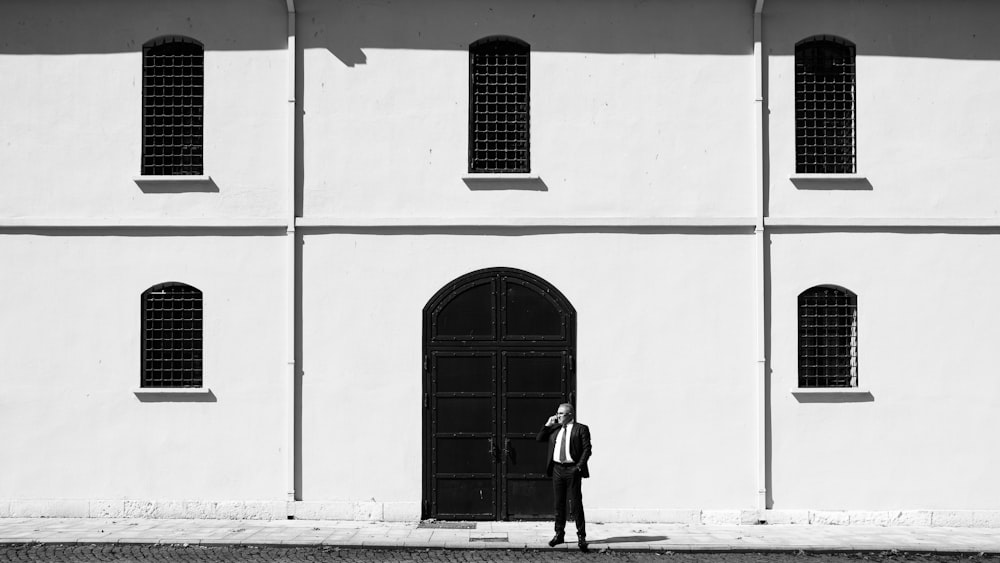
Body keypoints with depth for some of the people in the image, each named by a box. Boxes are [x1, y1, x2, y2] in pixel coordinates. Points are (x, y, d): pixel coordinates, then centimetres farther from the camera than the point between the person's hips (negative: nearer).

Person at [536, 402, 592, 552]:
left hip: (572, 469, -5)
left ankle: (581, 536, 3)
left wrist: (579, 466, -14)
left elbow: (587, 449, -6)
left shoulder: (581, 429, -1)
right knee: (559, 504, 10)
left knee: (576, 504, -3)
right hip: (557, 469, 5)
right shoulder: (554, 429, 14)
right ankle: (559, 534, 17)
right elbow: (538, 438, 13)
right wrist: (548, 424, 3)